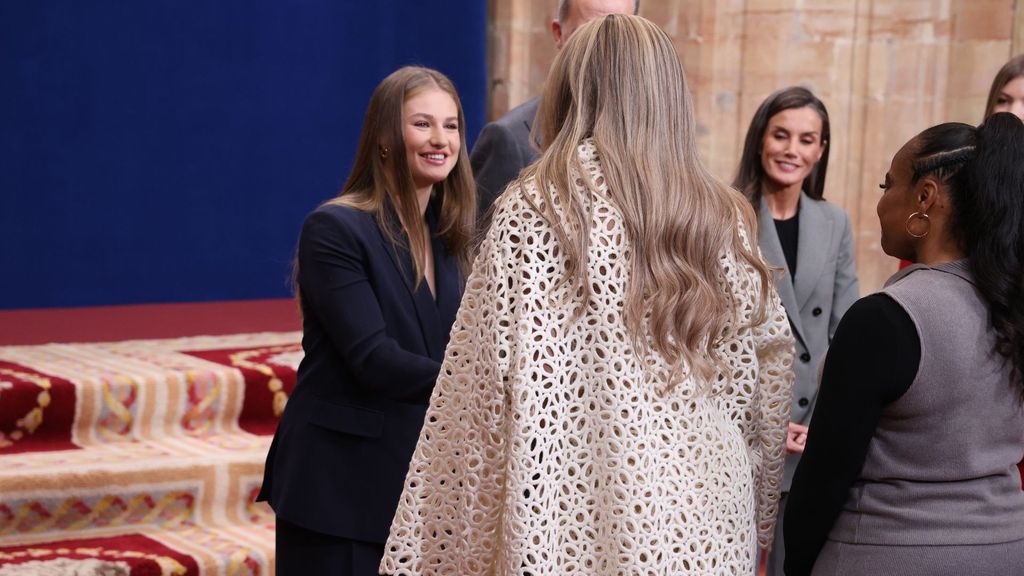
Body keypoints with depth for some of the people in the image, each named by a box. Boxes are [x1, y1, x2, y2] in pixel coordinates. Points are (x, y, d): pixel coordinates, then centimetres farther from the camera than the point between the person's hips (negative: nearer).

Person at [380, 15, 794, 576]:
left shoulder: (538, 208, -8)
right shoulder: (722, 217, 4)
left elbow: (491, 381, -10)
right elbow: (768, 375, 9)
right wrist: (758, 513, 22)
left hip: (584, 522, -4)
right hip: (710, 527, 4)